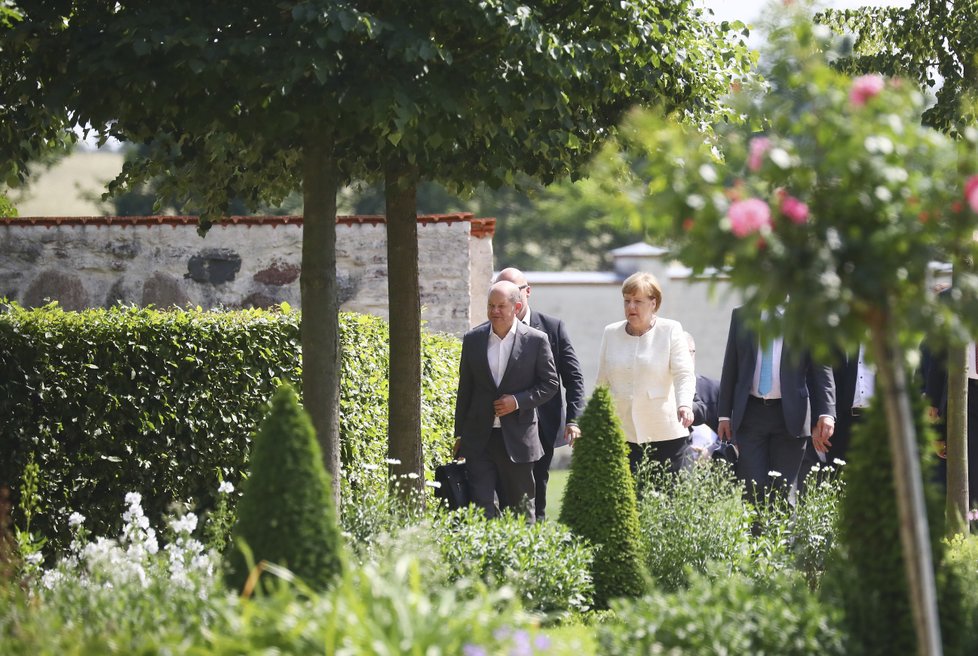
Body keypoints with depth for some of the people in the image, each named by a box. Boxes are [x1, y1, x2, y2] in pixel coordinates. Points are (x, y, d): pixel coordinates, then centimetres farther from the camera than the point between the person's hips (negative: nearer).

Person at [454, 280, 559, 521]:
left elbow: (550, 384, 1)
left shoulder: (536, 340, -3)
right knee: (481, 504, -6)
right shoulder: (473, 339, 5)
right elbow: (465, 389, 10)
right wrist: (460, 434, 10)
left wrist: (518, 401, -14)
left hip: (517, 438, -2)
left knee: (520, 510, 8)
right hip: (479, 439, 2)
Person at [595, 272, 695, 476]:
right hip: (623, 434, 2)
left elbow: (684, 374, -8)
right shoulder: (611, 333, 10)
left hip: (666, 435, -2)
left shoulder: (670, 330, 1)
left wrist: (685, 405, -27)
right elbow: (603, 381, 18)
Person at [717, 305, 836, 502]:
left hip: (790, 415, -1)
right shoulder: (741, 316, 9)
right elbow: (730, 368, 11)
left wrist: (826, 414, -12)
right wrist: (725, 414, 6)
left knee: (785, 491, 0)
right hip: (750, 413, 1)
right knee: (752, 488, -6)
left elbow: (821, 370, 0)